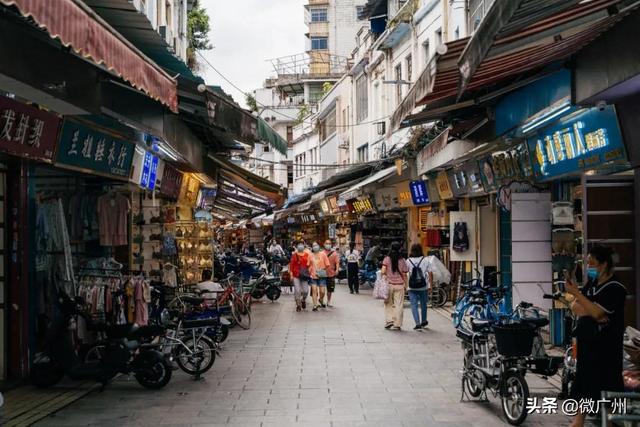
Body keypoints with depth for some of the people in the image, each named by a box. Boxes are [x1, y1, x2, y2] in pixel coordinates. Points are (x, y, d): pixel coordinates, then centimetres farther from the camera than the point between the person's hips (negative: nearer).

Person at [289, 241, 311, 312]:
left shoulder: (307, 255, 8)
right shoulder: (294, 255, 1)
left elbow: (310, 265, 12)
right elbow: (291, 265, 1)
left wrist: (310, 273, 7)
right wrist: (291, 274, -5)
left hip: (304, 276, 2)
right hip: (296, 276, -2)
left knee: (305, 291, -2)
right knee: (297, 291, -5)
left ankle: (303, 300, 29)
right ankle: (298, 305, 8)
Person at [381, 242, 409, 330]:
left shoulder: (387, 259, -4)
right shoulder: (402, 260, -1)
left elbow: (383, 271, -13)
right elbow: (404, 274, 3)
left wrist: (384, 277, 5)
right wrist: (405, 285, 12)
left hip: (389, 284, 0)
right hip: (399, 285, 0)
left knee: (388, 304, 13)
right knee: (399, 305, 4)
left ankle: (389, 320, 2)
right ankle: (397, 325, 5)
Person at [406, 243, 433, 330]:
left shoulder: (408, 261, -3)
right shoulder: (426, 260, -3)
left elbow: (405, 274, -5)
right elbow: (430, 273, -6)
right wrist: (431, 284, 2)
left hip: (412, 288, -1)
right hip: (423, 287, 2)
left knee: (414, 305, 1)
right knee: (423, 304, 19)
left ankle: (418, 324, -11)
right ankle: (424, 322, 35)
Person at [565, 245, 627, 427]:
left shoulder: (615, 288, -13)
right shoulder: (592, 284, 11)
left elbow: (596, 312, -23)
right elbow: (575, 307, 4)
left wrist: (576, 292, -22)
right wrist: (591, 314, -15)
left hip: (605, 347, -7)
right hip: (586, 342, 7)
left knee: (606, 388, -3)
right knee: (583, 384, 12)